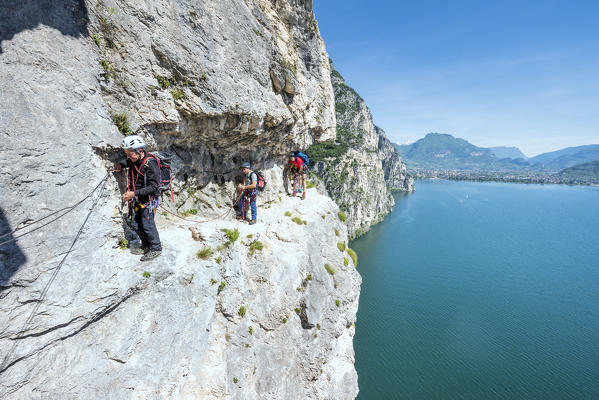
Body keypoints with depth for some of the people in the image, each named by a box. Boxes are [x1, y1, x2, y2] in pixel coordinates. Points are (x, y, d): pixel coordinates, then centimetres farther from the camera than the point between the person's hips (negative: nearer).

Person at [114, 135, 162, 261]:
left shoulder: (150, 163, -23)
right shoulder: (134, 160, 1)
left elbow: (154, 186, -25)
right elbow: (126, 161, 29)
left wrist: (135, 193, -29)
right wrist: (120, 163, 5)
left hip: (148, 200, -8)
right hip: (137, 200, 9)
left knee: (147, 225, -1)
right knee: (136, 224, 15)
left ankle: (156, 249, 16)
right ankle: (146, 246, 32)